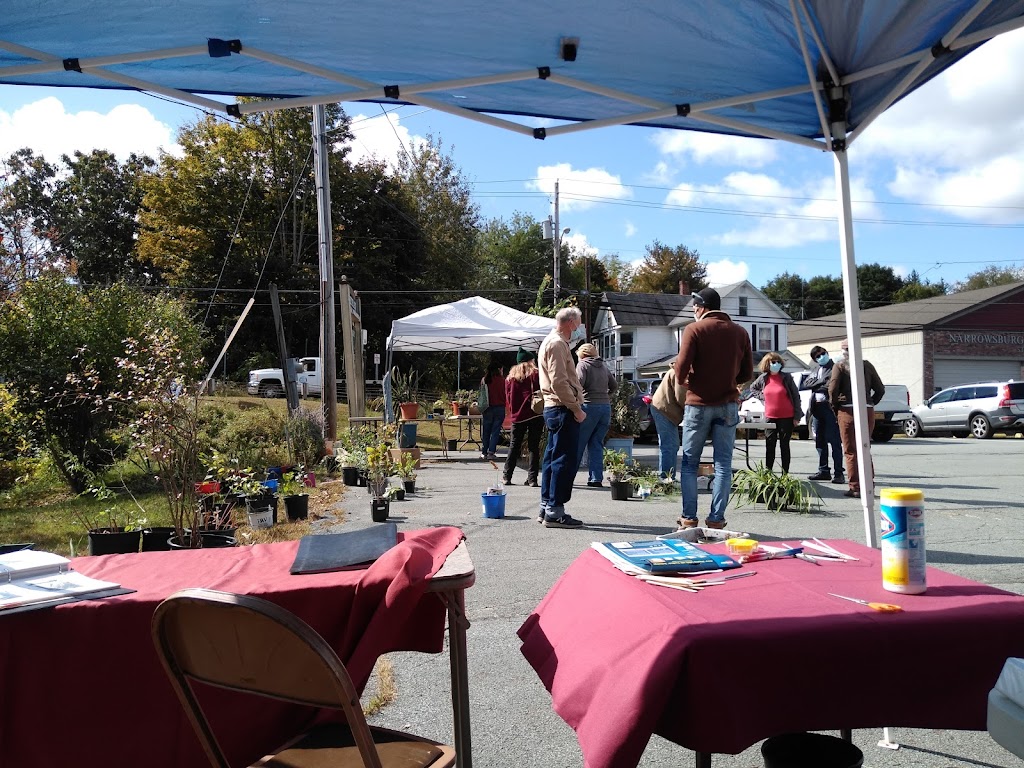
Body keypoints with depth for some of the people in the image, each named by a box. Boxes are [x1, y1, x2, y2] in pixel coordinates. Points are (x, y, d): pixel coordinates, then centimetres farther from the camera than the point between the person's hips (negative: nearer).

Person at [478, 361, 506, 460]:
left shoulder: (484, 380, -2)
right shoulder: (502, 380, -8)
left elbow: (481, 394, 5)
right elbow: (506, 393, 1)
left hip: (487, 408, 2)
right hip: (500, 407, -2)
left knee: (486, 431, 12)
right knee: (495, 431, 2)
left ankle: (484, 452, 16)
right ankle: (491, 452, -3)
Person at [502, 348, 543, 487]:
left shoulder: (510, 377, 10)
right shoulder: (536, 374, 0)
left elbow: (508, 399, 9)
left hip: (518, 415, 3)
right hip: (535, 414, -3)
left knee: (514, 446, 11)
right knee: (533, 446, 1)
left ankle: (507, 476, 11)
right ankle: (532, 478, -3)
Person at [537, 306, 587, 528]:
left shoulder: (551, 342, 21)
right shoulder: (557, 344, -12)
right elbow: (559, 382, -21)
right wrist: (576, 409, -18)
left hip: (554, 409, 11)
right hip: (563, 410, -11)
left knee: (552, 459, 12)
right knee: (564, 461, -8)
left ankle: (546, 508, 18)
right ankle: (554, 512, -6)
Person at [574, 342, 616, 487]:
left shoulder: (582, 364, -1)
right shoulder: (603, 366, 17)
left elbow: (578, 383, -16)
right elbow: (614, 385, 20)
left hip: (589, 406, -5)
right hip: (606, 407, 6)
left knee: (578, 443, 2)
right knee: (597, 444, 9)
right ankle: (596, 478, 4)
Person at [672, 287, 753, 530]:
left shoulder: (694, 329, -6)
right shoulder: (739, 332, 7)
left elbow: (681, 370, -12)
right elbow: (747, 373, 9)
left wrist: (679, 373, 10)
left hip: (699, 403, -3)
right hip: (728, 405, 3)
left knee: (689, 463, 7)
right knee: (723, 464, 6)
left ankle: (689, 518, 7)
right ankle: (716, 519, 5)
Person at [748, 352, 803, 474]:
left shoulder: (786, 377, -5)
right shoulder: (763, 378, 4)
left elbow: (796, 396, -4)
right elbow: (752, 388, 23)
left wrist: (797, 416, -8)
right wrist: (761, 396, 5)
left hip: (786, 417, -3)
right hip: (770, 417, 3)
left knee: (784, 445, 6)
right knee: (769, 445, 3)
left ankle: (785, 473, 11)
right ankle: (767, 472, 9)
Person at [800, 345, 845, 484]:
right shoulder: (815, 370, 21)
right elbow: (805, 384, 6)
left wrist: (816, 387, -9)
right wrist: (822, 381, -5)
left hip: (829, 408, -7)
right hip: (816, 408, 7)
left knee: (834, 441, -5)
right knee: (820, 442, 10)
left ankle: (838, 473, -3)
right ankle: (823, 471, 18)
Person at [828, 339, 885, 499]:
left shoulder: (840, 365, -2)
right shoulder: (867, 365, 9)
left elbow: (833, 389, -13)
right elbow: (880, 389, 7)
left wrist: (834, 406, 0)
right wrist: (871, 404, 17)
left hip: (848, 411, -4)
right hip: (868, 412, 4)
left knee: (851, 451, 1)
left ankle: (855, 488, 1)